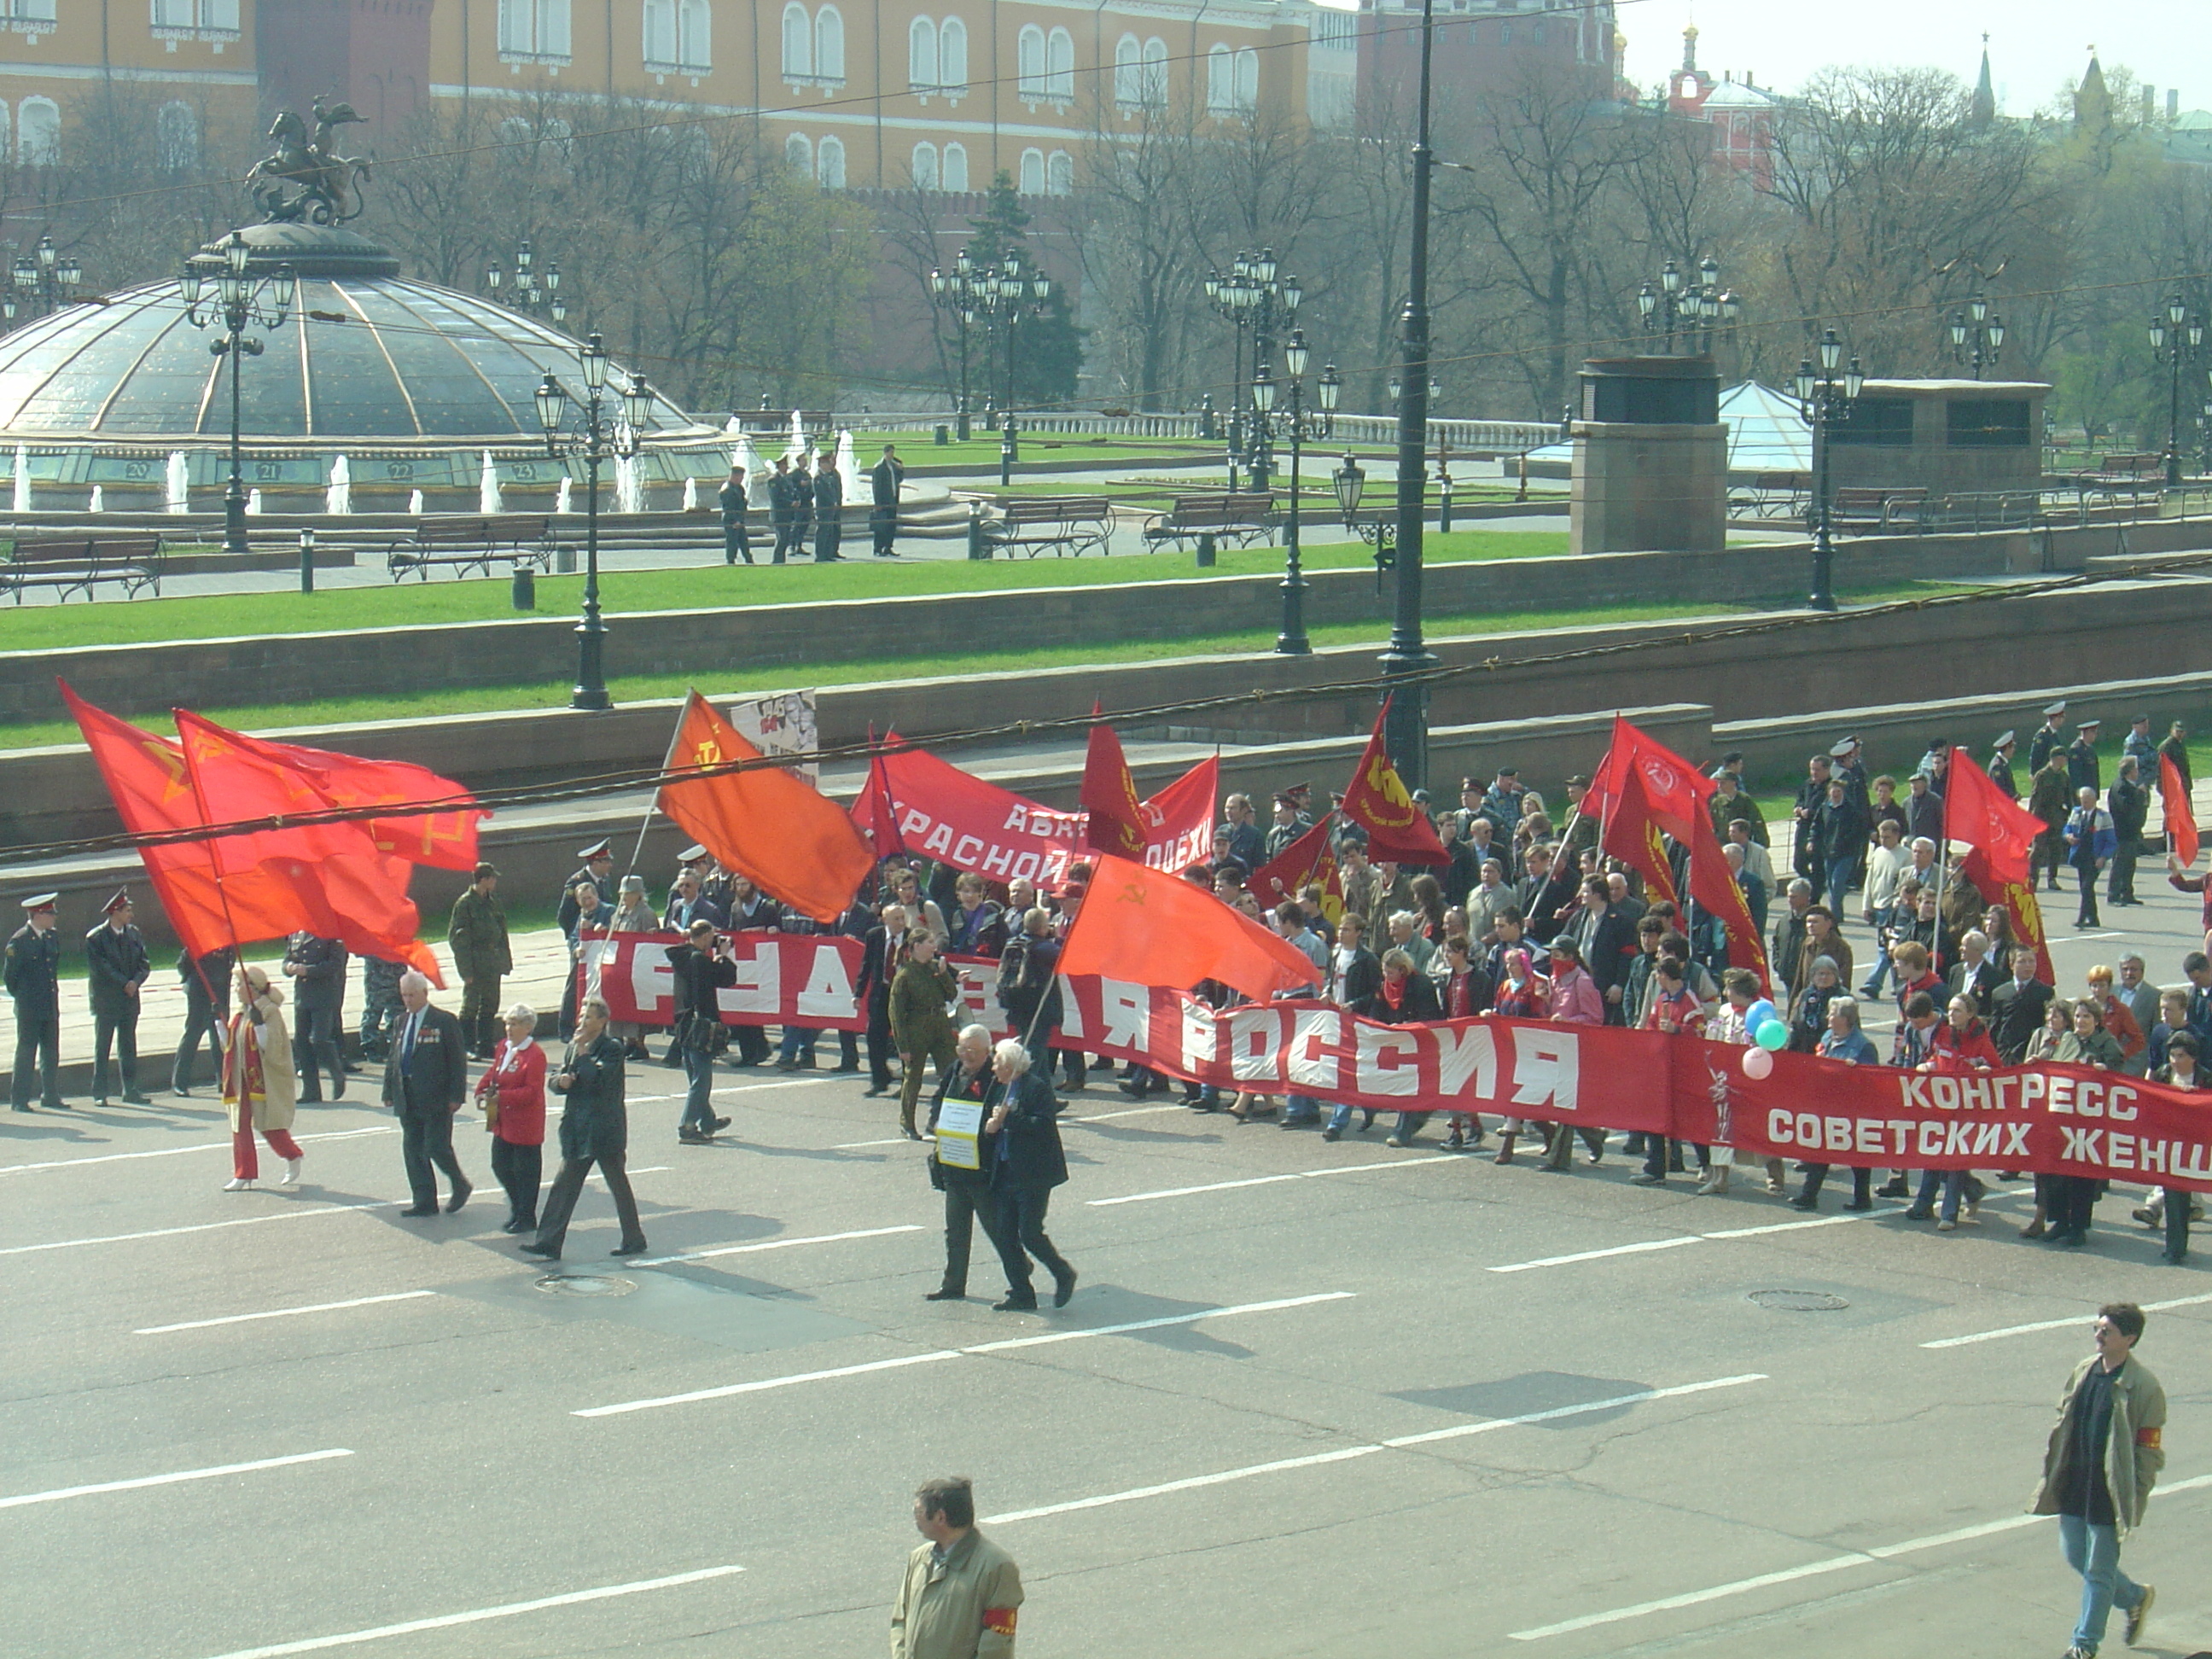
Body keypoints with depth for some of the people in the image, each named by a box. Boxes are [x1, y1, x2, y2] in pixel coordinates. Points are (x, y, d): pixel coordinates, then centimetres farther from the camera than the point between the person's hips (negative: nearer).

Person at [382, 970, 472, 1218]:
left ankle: (460, 1186, 18)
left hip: (435, 1096, -6)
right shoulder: (402, 1021, 12)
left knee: (437, 1147, -6)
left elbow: (458, 1061, -7)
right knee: (412, 1150, 6)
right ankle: (424, 1202, 12)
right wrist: (389, 1091, 10)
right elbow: (393, 1058, 16)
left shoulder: (444, 1021, -7)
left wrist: (456, 1095, -13)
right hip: (407, 1099, 6)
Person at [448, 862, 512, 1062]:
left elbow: (501, 933, 19)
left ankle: (485, 1046, 18)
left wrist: (505, 962, 13)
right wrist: (466, 969, -16)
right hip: (475, 964, -7)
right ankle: (467, 1048, 3)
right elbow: (457, 938, -12)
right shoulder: (465, 903, -10)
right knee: (470, 1006, -3)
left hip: (492, 964, 7)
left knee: (490, 1006, 10)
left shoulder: (491, 903, 12)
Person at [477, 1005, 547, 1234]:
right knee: (500, 1166, 12)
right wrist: (482, 1091, -1)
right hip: (503, 1121, 8)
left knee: (525, 1170, 2)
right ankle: (517, 1209, 29)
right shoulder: (503, 1047, 8)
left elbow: (531, 1092, -21)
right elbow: (493, 1072, 19)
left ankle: (526, 1218, 13)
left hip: (525, 1124, -8)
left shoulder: (535, 1055, -17)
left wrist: (501, 1096, -26)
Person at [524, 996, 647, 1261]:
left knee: (618, 1185, 6)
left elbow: (600, 1079, -24)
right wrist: (561, 1081, -10)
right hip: (577, 1129, 7)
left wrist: (582, 1052, -18)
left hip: (605, 1129, -7)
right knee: (564, 1186, 2)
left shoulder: (612, 1048, -11)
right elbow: (557, 1081, 12)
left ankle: (634, 1240, 19)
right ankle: (549, 1242, 2)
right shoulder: (574, 1048, 12)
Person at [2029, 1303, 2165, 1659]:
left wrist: (2134, 1501, -14)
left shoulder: (2142, 1387, -16)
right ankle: (2134, 1597, 40)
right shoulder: (2084, 1372, 3)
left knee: (2099, 1570, 4)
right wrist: (2052, 1469, 12)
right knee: (2076, 1556, 17)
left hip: (2109, 1493, -7)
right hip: (2074, 1486, 7)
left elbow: (2149, 1452, -12)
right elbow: (2063, 1424, 14)